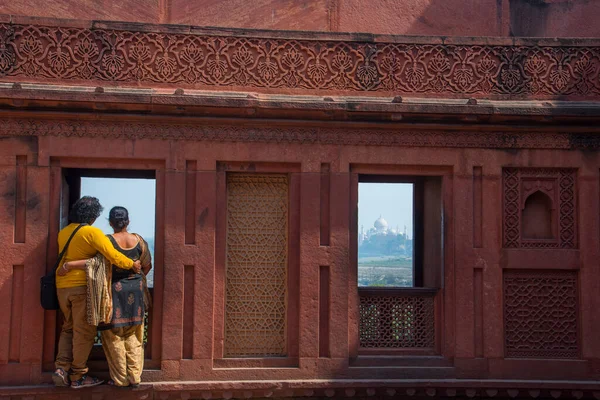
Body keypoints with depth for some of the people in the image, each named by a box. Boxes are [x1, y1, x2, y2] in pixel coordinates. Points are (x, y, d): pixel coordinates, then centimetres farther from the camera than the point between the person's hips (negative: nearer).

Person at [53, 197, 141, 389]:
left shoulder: (63, 232, 10)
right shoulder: (91, 232, -12)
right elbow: (113, 255, -18)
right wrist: (133, 264, -8)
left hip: (62, 286, 7)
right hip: (82, 286, -7)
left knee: (69, 328, 20)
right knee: (84, 331, 3)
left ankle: (61, 368, 9)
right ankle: (78, 376, 9)